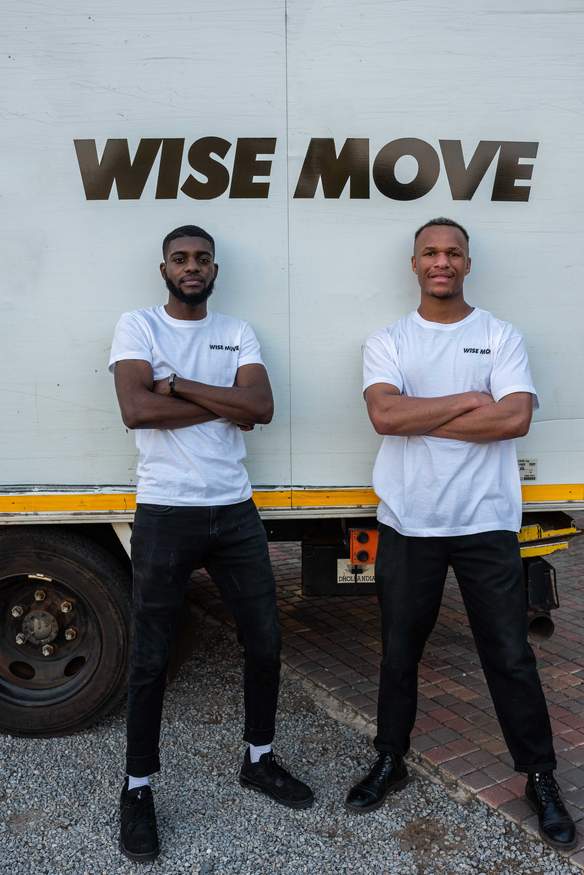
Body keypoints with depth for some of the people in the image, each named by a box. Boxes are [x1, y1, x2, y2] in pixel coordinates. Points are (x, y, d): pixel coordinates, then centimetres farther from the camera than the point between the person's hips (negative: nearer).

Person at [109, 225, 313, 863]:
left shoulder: (237, 333, 9)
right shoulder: (138, 326, 0)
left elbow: (262, 407, -8)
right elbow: (136, 410, -18)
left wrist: (177, 385, -13)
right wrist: (224, 403, -10)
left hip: (234, 512, 4)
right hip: (164, 516, -3)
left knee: (264, 644, 12)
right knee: (150, 660, 6)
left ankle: (259, 760, 35)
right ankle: (138, 789, 27)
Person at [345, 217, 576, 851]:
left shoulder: (500, 337, 3)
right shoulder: (387, 342, 4)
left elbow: (515, 418, -14)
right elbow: (384, 415, -14)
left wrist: (421, 420, -12)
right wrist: (468, 401, -12)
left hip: (486, 525, -1)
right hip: (407, 525, 1)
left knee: (510, 656, 9)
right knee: (399, 654, 15)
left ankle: (540, 778, 30)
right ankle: (390, 762, 35)